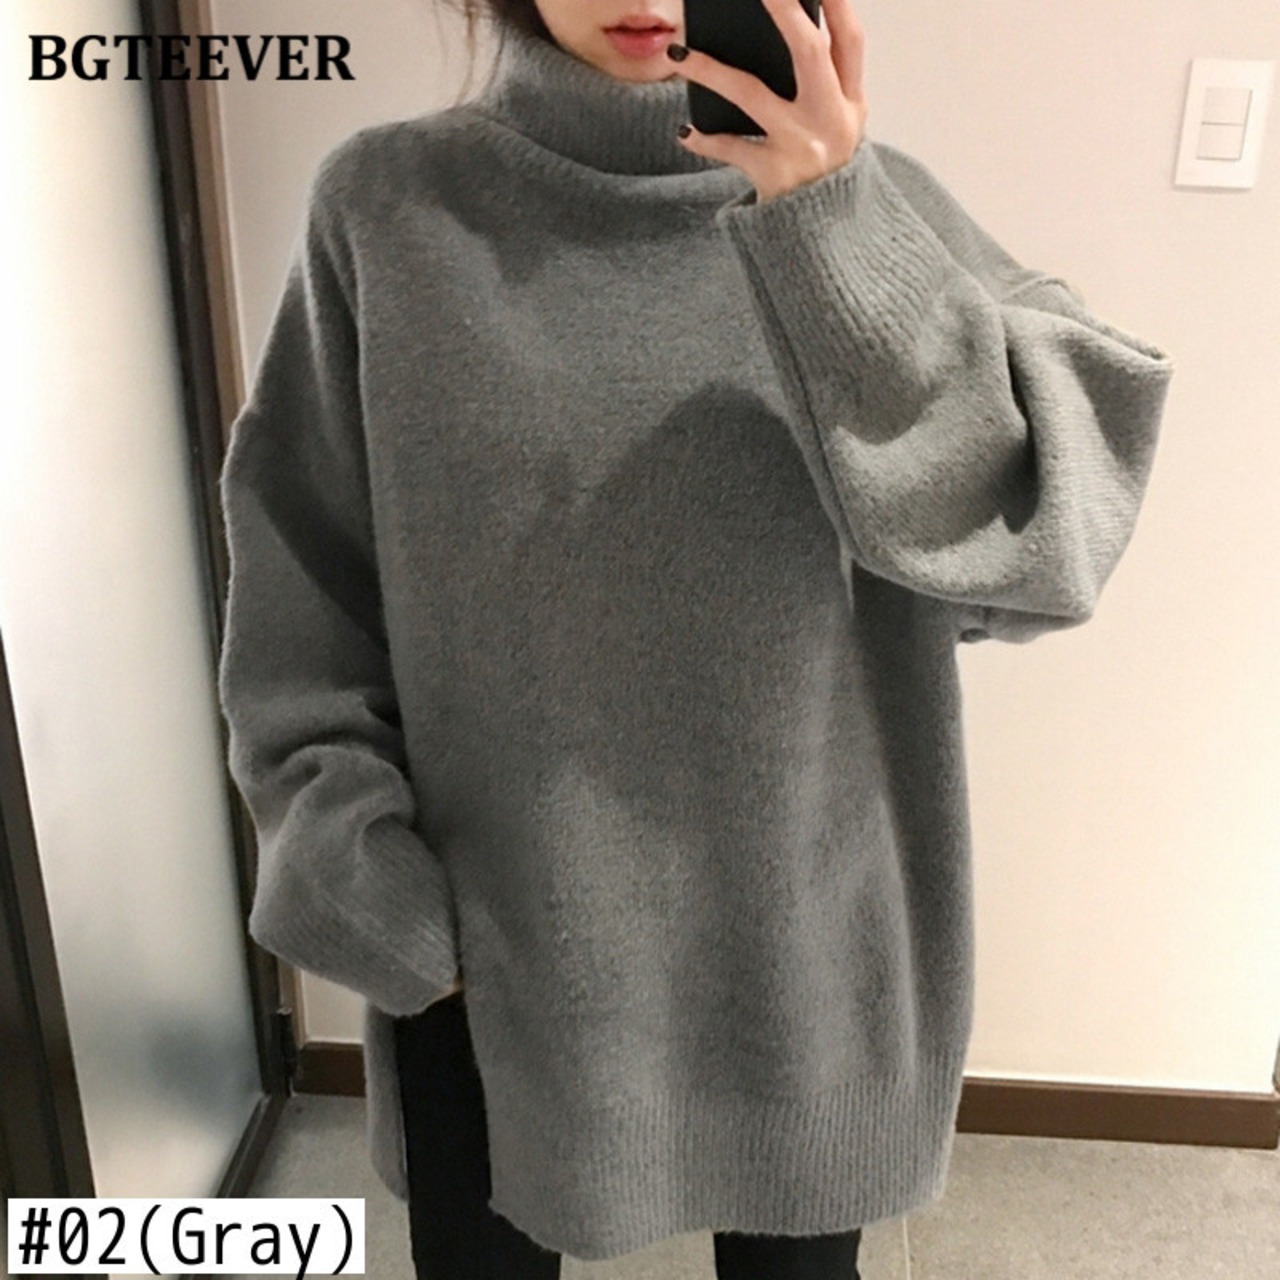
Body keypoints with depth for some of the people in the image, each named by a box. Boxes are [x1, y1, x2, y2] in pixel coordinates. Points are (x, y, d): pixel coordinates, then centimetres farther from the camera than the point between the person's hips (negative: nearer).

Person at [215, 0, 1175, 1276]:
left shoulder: (864, 204, -6)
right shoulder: (387, 207, -7)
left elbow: (1056, 517, -19)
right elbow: (302, 587, -2)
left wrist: (843, 243, -31)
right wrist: (361, 879, -7)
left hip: (799, 933, 1)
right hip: (480, 944, 0)